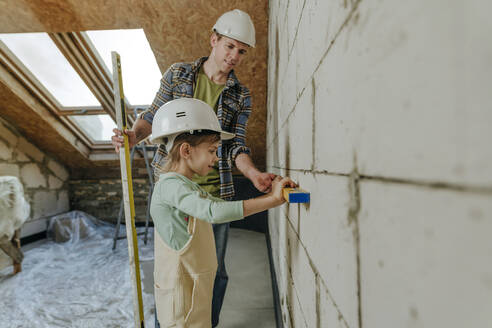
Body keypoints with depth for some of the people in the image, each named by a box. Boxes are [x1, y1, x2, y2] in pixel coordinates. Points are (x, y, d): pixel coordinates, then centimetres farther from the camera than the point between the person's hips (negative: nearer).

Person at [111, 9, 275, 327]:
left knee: (215, 270, 12)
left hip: (215, 191, 1)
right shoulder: (178, 74, 5)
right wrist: (133, 134, -14)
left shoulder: (241, 96, 5)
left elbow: (237, 145, -3)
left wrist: (254, 174, -20)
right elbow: (153, 116, 6)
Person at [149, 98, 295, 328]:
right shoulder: (170, 184, -22)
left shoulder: (188, 186, 9)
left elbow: (224, 205, 10)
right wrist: (270, 200, -32)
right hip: (180, 291, -9)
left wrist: (269, 197, -1)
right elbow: (214, 212, -36)